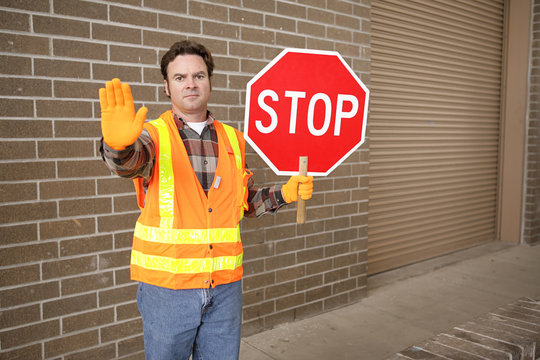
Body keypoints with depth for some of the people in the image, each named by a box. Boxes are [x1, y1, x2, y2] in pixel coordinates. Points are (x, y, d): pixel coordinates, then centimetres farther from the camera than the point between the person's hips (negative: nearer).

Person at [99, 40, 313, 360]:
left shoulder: (233, 140, 7)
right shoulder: (154, 135, -4)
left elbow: (248, 201, 17)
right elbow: (131, 162, -28)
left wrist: (284, 194, -1)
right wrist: (119, 143, -51)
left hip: (225, 287, 3)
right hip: (167, 286, -3)